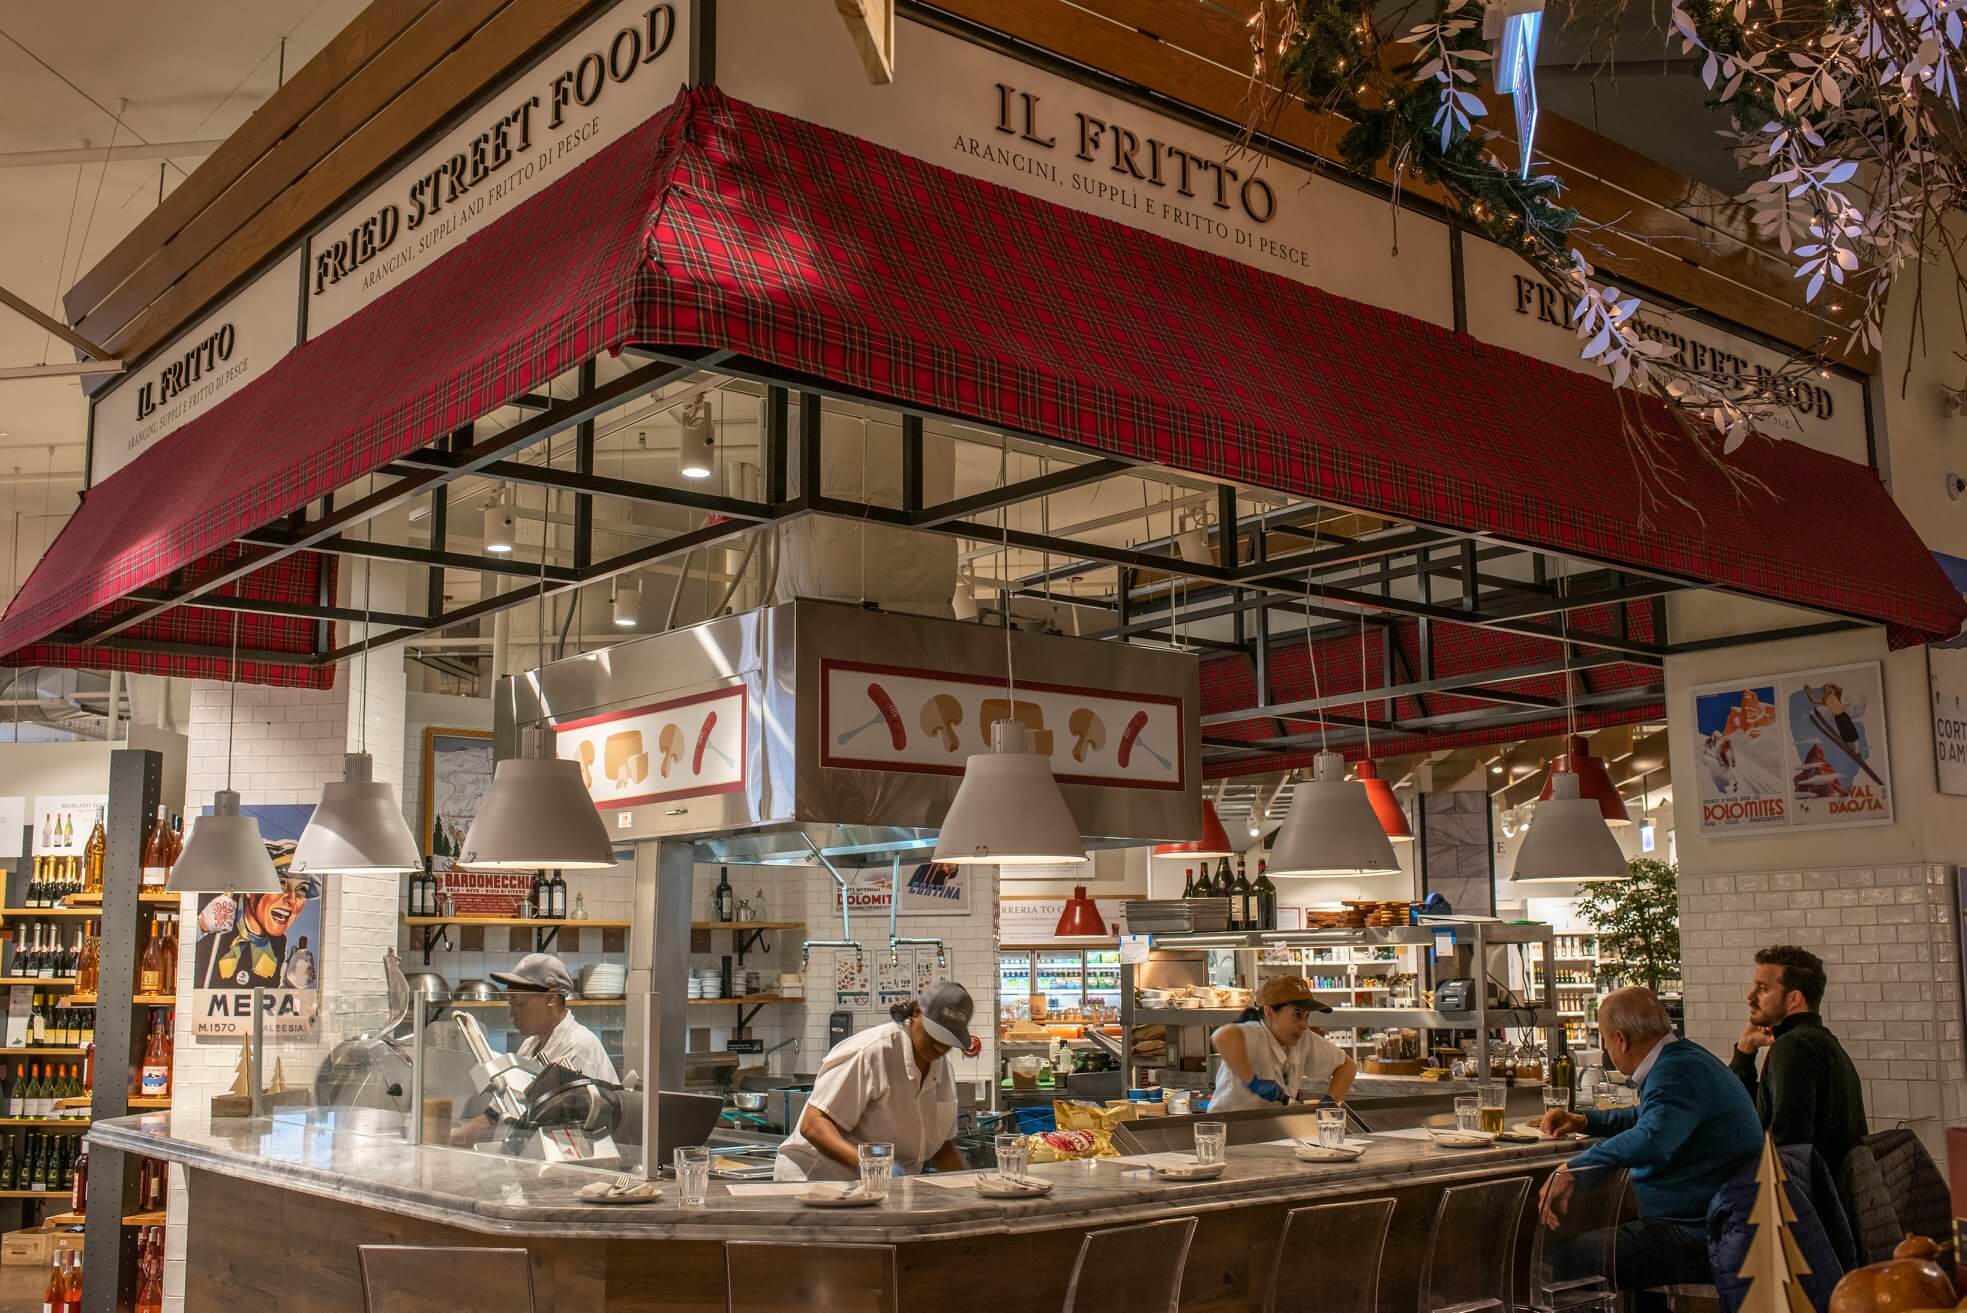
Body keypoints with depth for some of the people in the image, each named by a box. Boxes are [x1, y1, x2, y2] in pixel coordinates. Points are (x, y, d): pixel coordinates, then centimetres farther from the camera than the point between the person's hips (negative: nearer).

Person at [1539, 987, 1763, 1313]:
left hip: (1699, 1235, -11)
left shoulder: (1676, 1072, -20)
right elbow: (1650, 1118, 37)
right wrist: (1584, 1121, 31)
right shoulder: (1683, 1060, 16)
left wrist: (1572, 1169, -39)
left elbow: (1651, 1140, -40)